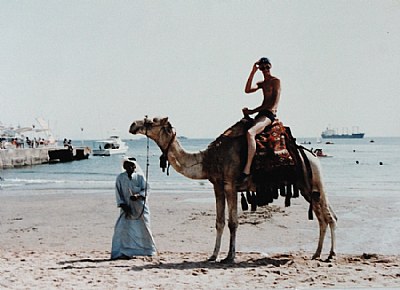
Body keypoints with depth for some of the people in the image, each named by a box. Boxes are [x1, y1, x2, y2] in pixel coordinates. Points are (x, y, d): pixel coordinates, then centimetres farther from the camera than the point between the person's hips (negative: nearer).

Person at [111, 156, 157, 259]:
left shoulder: (140, 177, 1)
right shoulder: (120, 178, 2)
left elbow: (145, 190, -4)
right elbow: (118, 193, 0)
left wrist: (138, 195, -24)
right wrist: (123, 205, -11)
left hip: (140, 207, 0)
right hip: (127, 208, 0)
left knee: (143, 229, 6)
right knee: (122, 228, -11)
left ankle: (147, 251, 21)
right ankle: (123, 252, -7)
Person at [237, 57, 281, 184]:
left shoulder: (275, 81, -1)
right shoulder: (261, 83, 22)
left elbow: (273, 103, -11)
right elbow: (247, 90, 4)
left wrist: (253, 111, -10)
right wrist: (253, 72, 1)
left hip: (270, 114, -10)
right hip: (260, 113, 10)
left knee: (250, 132, -34)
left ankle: (247, 170, -40)